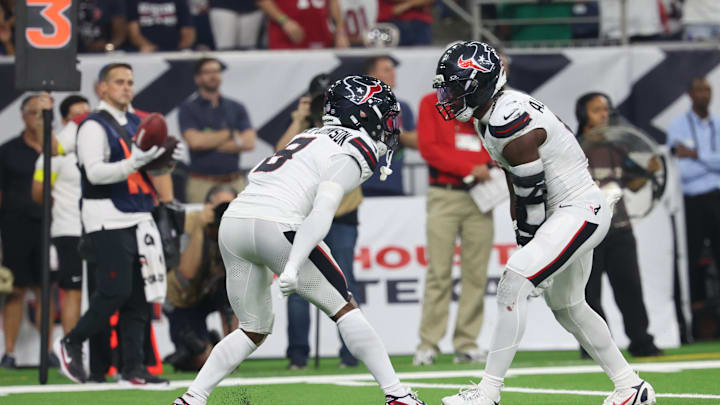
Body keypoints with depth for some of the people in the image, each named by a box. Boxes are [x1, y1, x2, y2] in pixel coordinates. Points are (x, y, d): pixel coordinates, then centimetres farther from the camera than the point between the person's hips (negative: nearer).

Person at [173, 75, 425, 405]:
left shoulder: (312, 137, 25)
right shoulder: (354, 152, 0)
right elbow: (322, 210, -14)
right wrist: (293, 265, -22)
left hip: (232, 221, 7)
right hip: (274, 226, -7)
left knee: (254, 329, 19)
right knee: (344, 309, 5)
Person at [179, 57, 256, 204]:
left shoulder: (236, 108, 15)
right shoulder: (188, 109, 6)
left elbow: (248, 142, 1)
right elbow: (195, 141, -10)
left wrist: (209, 142, -4)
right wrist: (231, 134, 0)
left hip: (234, 182, 3)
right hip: (202, 184, -3)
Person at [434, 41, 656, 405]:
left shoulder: (508, 123, -24)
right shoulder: (500, 111, 7)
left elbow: (532, 195, -19)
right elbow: (517, 187, 14)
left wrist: (529, 246, -8)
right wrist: (527, 249, 13)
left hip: (578, 211, -11)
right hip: (571, 211, 11)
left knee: (512, 288, -17)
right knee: (566, 306, 20)